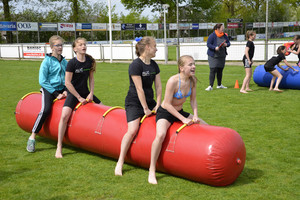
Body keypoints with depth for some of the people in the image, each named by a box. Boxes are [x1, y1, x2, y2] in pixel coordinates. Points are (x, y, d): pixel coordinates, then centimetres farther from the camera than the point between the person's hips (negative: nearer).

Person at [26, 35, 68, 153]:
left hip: (62, 89, 5)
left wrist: (66, 90, -2)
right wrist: (56, 94, -11)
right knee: (45, 110, -26)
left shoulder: (64, 62, 10)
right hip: (49, 89, -5)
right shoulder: (47, 61, -6)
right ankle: (32, 138, -15)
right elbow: (42, 81, -9)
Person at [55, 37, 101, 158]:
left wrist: (91, 93, -2)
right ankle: (59, 148, -15)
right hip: (73, 93, -6)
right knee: (65, 115, -24)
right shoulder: (72, 63, -16)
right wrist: (79, 98, -14)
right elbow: (67, 83, -16)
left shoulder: (90, 60, 0)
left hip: (85, 92, 6)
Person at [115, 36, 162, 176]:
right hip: (134, 103, -8)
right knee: (133, 130, -21)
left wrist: (158, 105, -1)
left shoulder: (154, 65, 8)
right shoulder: (136, 65, -15)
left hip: (149, 101, 8)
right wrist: (145, 108, -16)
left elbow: (158, 86, 8)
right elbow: (139, 89, -17)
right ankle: (120, 163, -12)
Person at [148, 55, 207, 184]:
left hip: (179, 111, 8)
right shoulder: (173, 81, -26)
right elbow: (167, 104, -24)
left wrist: (195, 115, -10)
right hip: (165, 112, -8)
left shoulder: (192, 80, -5)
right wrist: (183, 119, -24)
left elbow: (193, 100, 6)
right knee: (161, 135, -36)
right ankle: (152, 171, -24)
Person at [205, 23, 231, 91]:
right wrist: (215, 48, -27)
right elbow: (208, 44, -12)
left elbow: (228, 43, 13)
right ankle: (210, 86, -7)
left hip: (222, 56, 6)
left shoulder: (224, 35, 5)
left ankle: (219, 85, 26)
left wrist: (226, 44, -10)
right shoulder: (212, 35, -11)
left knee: (220, 70, 13)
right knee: (213, 70, -10)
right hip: (213, 56, -6)